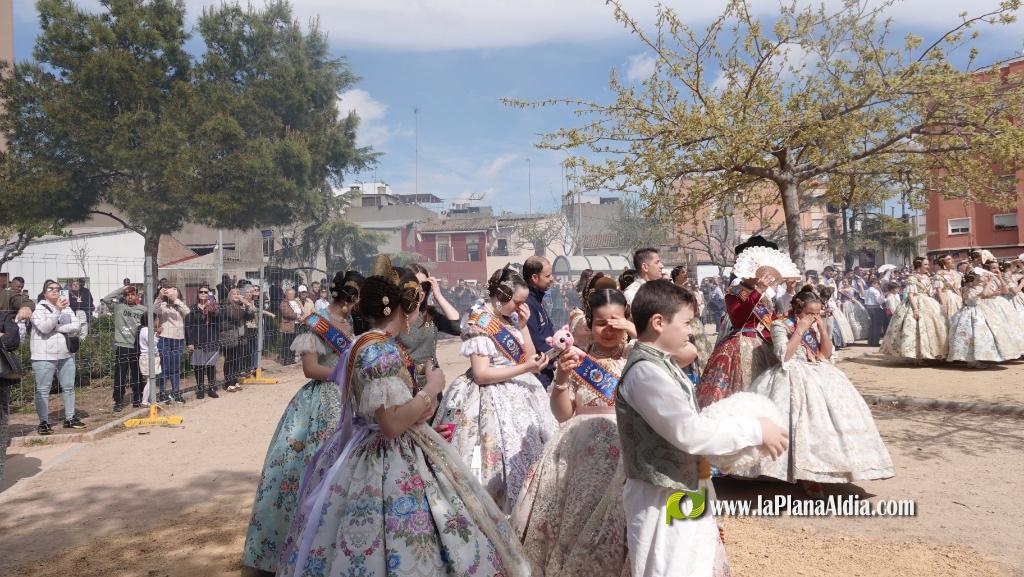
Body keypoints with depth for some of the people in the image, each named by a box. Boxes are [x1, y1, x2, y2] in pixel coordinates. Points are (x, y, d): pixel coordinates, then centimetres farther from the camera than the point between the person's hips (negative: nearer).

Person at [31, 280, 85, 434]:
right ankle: (44, 422, 6)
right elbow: (44, 328, -19)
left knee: (69, 388, 10)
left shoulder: (67, 308, 11)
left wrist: (56, 327, -13)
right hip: (44, 357, -5)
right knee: (43, 390, 0)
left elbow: (75, 328, -1)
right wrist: (58, 310, -23)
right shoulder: (39, 309, -2)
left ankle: (70, 418, 20)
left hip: (66, 355, 5)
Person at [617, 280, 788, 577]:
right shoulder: (645, 371, -25)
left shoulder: (661, 363, 7)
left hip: (687, 492, 10)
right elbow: (690, 432, -27)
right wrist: (755, 430, -18)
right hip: (663, 501, -9)